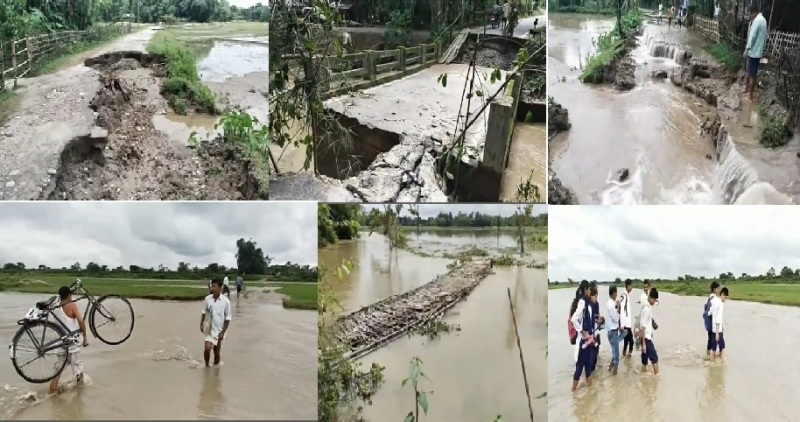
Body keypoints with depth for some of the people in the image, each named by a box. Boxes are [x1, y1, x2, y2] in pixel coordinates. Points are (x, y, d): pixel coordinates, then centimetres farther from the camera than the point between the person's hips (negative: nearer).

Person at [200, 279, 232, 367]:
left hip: (219, 331, -1)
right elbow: (204, 313, 10)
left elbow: (227, 319, -6)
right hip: (209, 330, 1)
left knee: (217, 353, 8)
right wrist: (201, 324, 0)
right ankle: (206, 365, 8)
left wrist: (223, 332, -9)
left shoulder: (226, 301, -12)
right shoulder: (207, 299, -4)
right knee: (207, 349, -15)